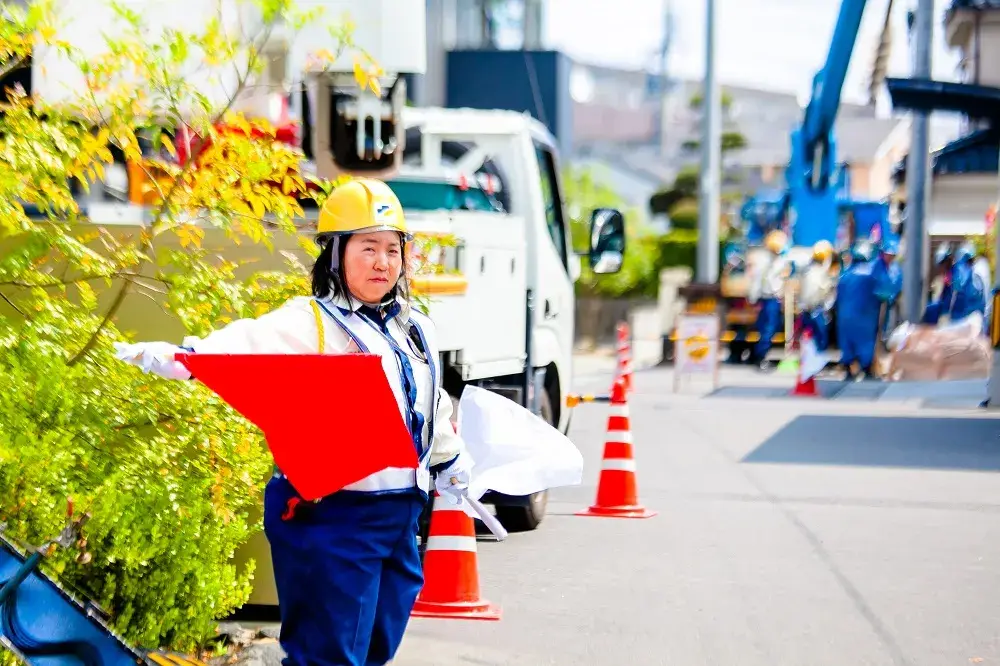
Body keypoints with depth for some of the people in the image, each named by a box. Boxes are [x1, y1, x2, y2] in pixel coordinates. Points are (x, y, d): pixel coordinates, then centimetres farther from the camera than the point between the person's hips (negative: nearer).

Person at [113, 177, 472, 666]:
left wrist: (454, 471, 35)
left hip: (400, 517, 7)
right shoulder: (309, 324, -9)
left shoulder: (416, 329, 15)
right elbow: (246, 344, -28)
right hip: (335, 518, -7)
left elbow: (435, 412, 28)